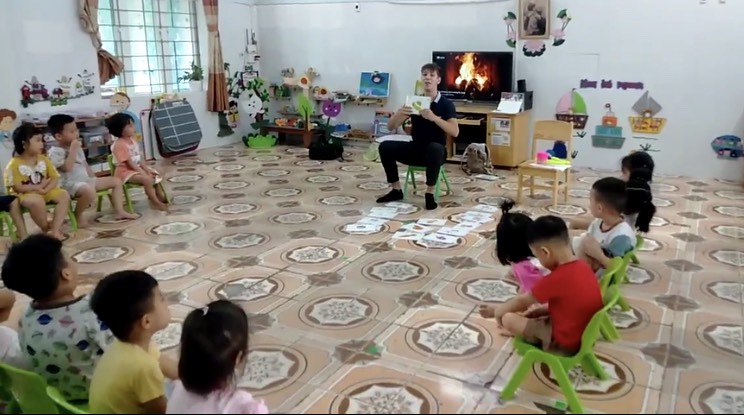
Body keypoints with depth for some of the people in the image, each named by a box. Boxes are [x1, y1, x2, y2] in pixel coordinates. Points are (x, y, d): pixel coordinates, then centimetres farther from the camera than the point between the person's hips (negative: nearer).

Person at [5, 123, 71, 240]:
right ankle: (46, 229, -12)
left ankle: (55, 230, -24)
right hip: (25, 194, -6)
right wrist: (38, 187, -17)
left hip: (45, 191, 6)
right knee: (37, 201, -38)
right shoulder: (14, 164, -12)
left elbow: (55, 178, 0)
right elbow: (17, 187, -15)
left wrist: (45, 190, -18)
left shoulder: (43, 159, 4)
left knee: (64, 195, -19)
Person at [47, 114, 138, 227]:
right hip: (70, 184, -10)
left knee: (116, 181, 6)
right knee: (89, 191, -43)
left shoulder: (77, 148, 16)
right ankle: (78, 214, -14)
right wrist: (73, 149, -21)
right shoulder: (55, 152, -12)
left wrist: (94, 179, 14)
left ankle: (120, 211, 0)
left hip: (86, 180, 10)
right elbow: (67, 168, -26)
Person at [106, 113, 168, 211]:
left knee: (156, 175, 12)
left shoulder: (132, 140, 7)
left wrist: (147, 169, -1)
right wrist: (143, 173, -23)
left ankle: (159, 196, 24)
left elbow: (138, 158, 9)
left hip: (137, 168, 10)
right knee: (147, 179, -29)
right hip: (126, 171, -10)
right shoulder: (120, 145, -21)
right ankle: (156, 202, -18)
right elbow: (130, 163, -22)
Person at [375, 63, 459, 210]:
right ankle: (396, 190, -5)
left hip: (435, 151, -4)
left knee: (435, 148, -39)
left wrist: (434, 118, -34)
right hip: (415, 148, 4)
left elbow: (455, 132, -22)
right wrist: (400, 113, -21)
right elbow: (391, 126, 1)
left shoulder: (446, 104, -8)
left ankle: (429, 193, -21)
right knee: (385, 147, -18)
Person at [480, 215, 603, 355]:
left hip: (564, 343, -8)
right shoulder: (583, 266, -4)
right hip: (586, 334, 8)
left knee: (508, 319, -6)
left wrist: (496, 310, 5)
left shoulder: (555, 279, -27)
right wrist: (540, 311, 10)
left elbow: (522, 301, -11)